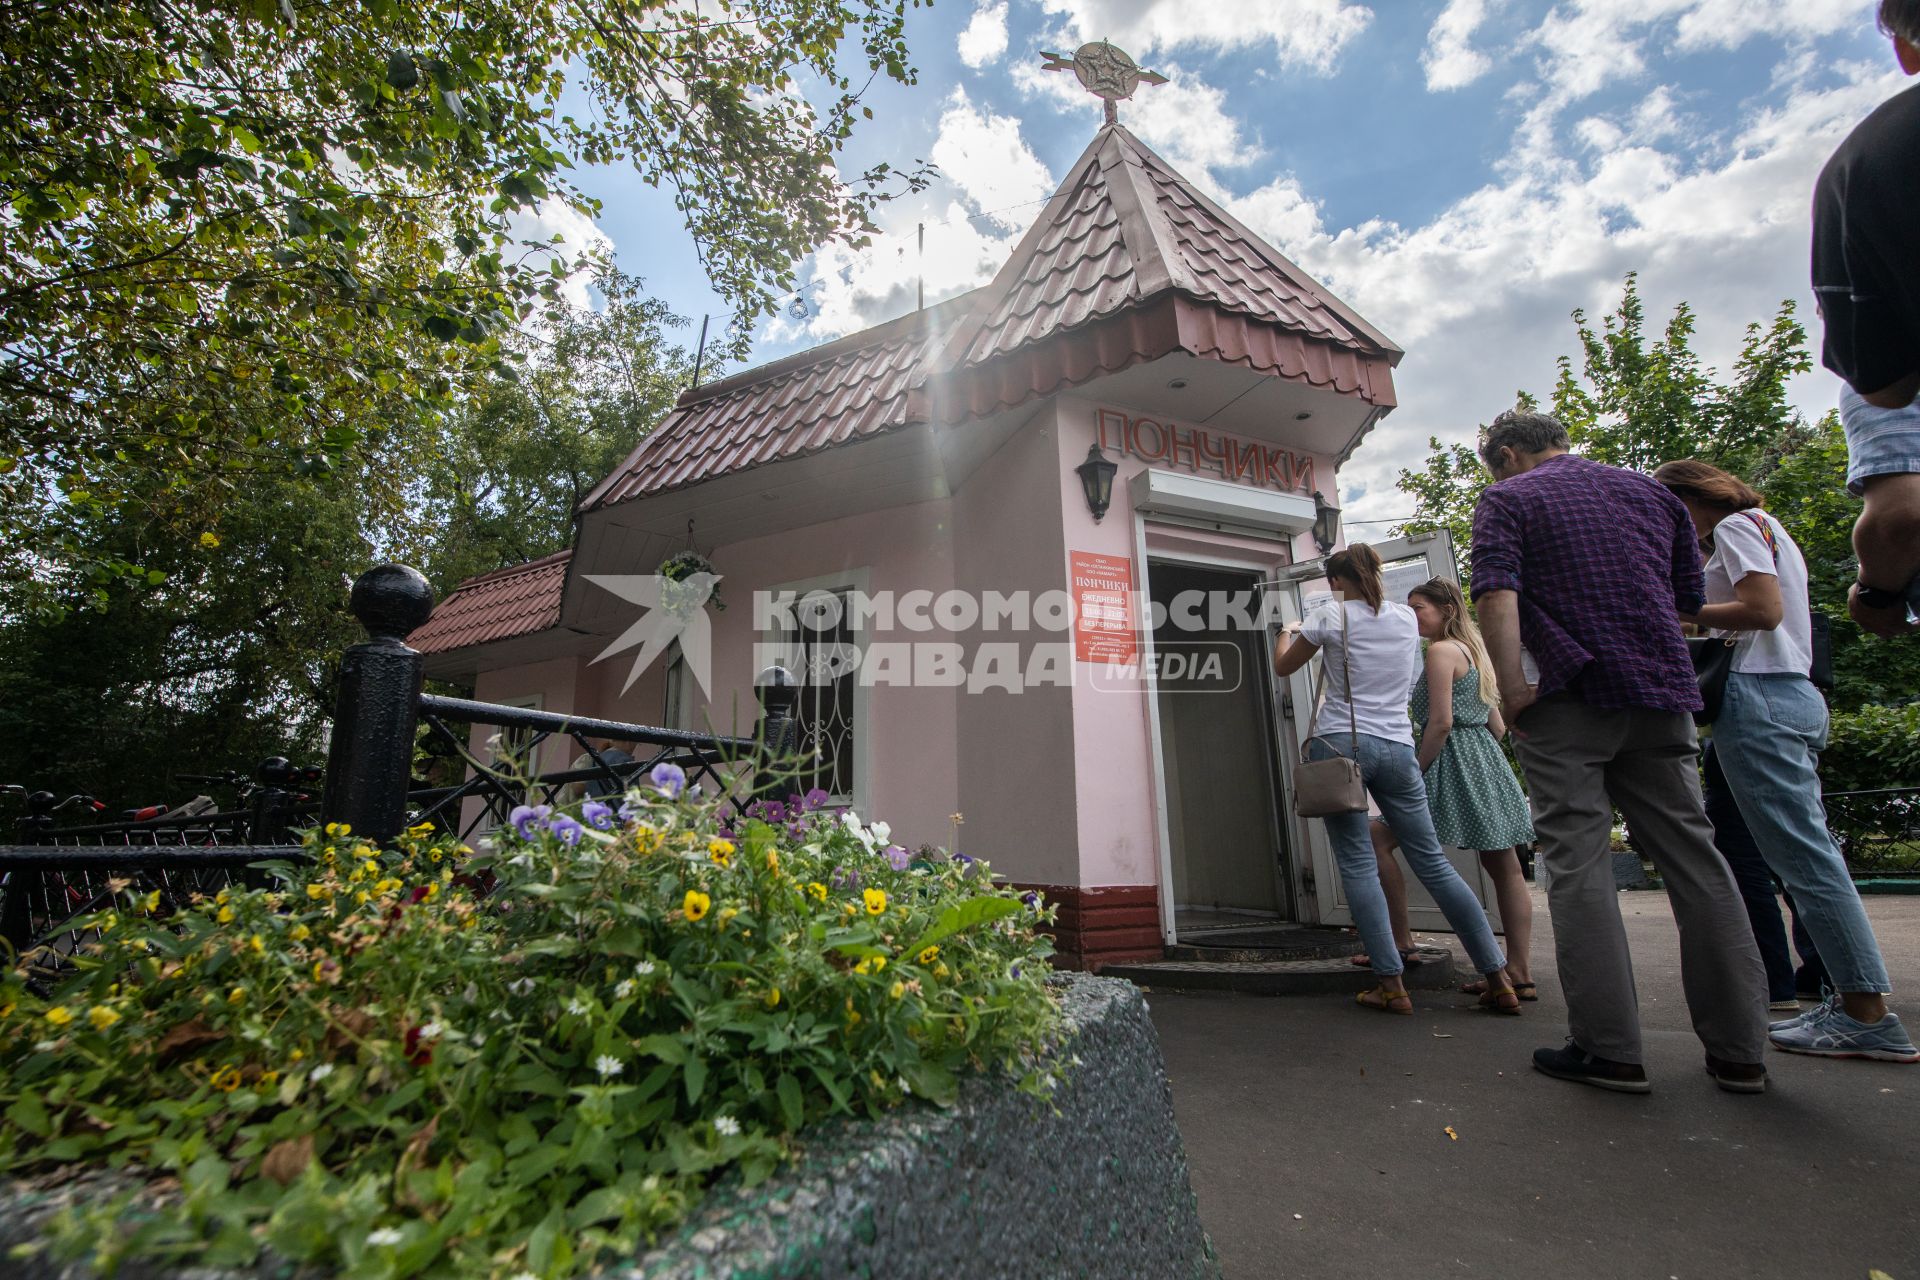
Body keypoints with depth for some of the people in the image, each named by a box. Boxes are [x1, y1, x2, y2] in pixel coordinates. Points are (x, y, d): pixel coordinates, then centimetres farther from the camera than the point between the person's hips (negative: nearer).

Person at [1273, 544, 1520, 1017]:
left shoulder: (1331, 616, -2)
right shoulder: (1406, 617, 12)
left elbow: (1283, 667, 10)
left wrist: (1286, 632, 29)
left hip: (1341, 744, -5)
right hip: (1397, 746, 5)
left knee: (1357, 863, -1)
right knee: (1432, 861, 9)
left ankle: (1392, 985, -3)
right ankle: (1498, 979, 11)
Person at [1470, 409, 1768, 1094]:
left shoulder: (1507, 500, 1)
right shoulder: (1650, 490, 19)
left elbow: (1497, 598, -15)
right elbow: (1691, 600, 20)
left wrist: (1511, 691, -12)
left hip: (1570, 701, -5)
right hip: (1663, 692, 6)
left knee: (1578, 864, -1)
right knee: (1693, 857, 10)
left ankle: (1609, 1050, 2)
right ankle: (1739, 1049, 15)